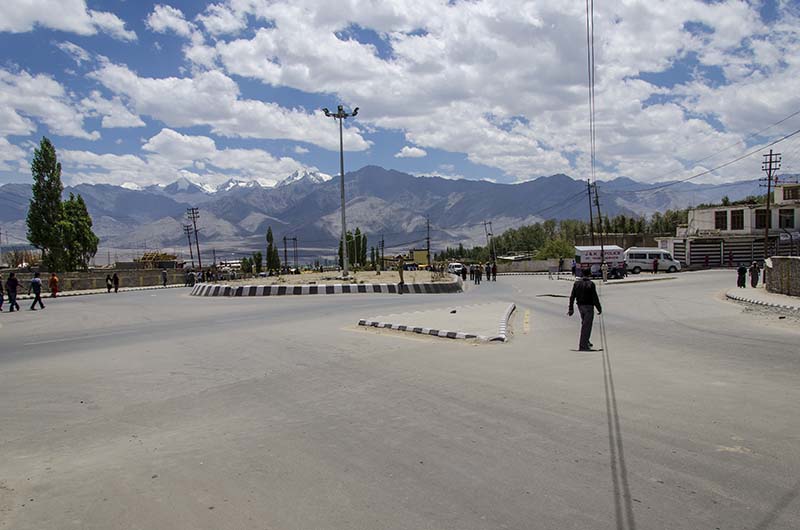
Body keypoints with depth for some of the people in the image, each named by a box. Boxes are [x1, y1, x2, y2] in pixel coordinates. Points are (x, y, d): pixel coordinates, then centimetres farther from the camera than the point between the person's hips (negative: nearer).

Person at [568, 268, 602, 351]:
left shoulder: (576, 283, 3)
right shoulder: (591, 284, -13)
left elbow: (572, 296, 3)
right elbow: (595, 298, -14)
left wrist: (571, 308, 8)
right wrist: (599, 308, -4)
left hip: (580, 306, 6)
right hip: (588, 306, -6)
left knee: (584, 323, 24)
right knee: (587, 326, -3)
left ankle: (586, 341, 35)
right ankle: (583, 346, -4)